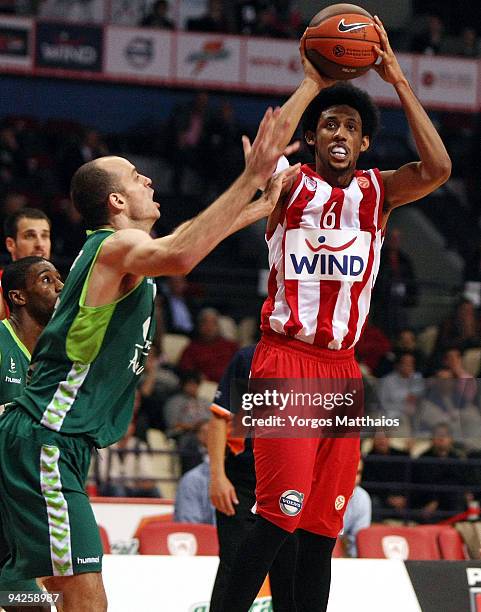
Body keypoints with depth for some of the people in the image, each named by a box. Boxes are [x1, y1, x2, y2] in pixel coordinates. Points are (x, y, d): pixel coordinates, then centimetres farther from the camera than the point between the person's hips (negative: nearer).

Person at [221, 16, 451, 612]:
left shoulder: (377, 192, 9)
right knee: (282, 511, -17)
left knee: (323, 527, 5)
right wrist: (313, 84, -13)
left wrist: (398, 81, -10)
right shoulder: (291, 185, 2)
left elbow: (436, 168, -10)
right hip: (285, 362, -4)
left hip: (342, 371, 4)